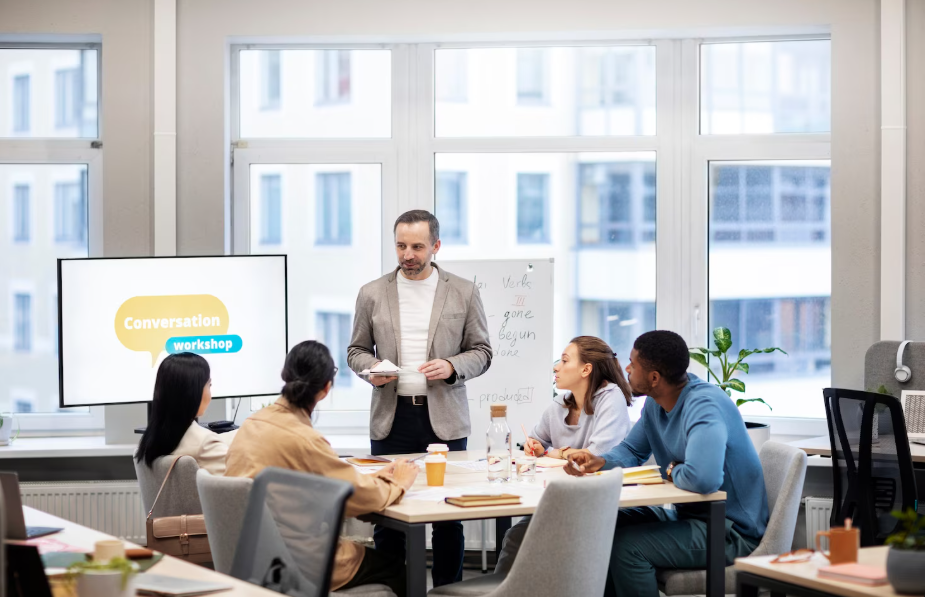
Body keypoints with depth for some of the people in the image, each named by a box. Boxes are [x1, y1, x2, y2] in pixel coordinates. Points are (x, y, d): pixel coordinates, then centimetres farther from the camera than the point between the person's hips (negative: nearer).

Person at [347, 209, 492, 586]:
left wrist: (452, 367, -12)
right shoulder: (372, 294, 7)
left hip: (444, 417, -1)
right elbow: (356, 350, 13)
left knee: (448, 519, 3)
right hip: (391, 417, 1)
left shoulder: (463, 293, 4)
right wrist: (371, 367, -9)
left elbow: (481, 351, 7)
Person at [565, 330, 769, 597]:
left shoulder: (704, 406, -27)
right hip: (687, 513, 10)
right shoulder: (655, 404, 4)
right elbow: (631, 450, 18)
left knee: (625, 545, -23)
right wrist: (599, 461, -5)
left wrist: (672, 470, -19)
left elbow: (703, 479, -43)